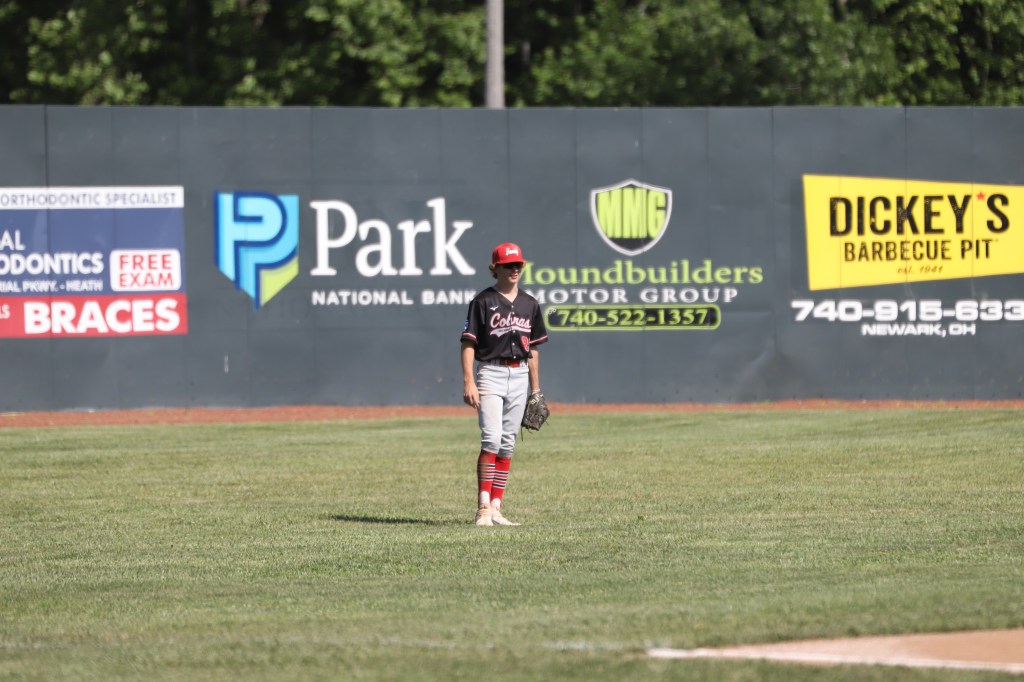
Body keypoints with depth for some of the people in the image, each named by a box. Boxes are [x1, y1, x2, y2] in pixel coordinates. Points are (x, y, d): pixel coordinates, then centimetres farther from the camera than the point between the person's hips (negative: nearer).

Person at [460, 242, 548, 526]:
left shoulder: (529, 304, 12)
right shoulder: (483, 301, -3)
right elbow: (468, 343, -7)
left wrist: (536, 388, 15)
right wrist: (468, 382, -16)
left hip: (519, 377, 5)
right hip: (490, 373, -5)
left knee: (508, 444, 4)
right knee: (492, 438, -16)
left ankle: (496, 508, 7)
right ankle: (483, 508, -16)